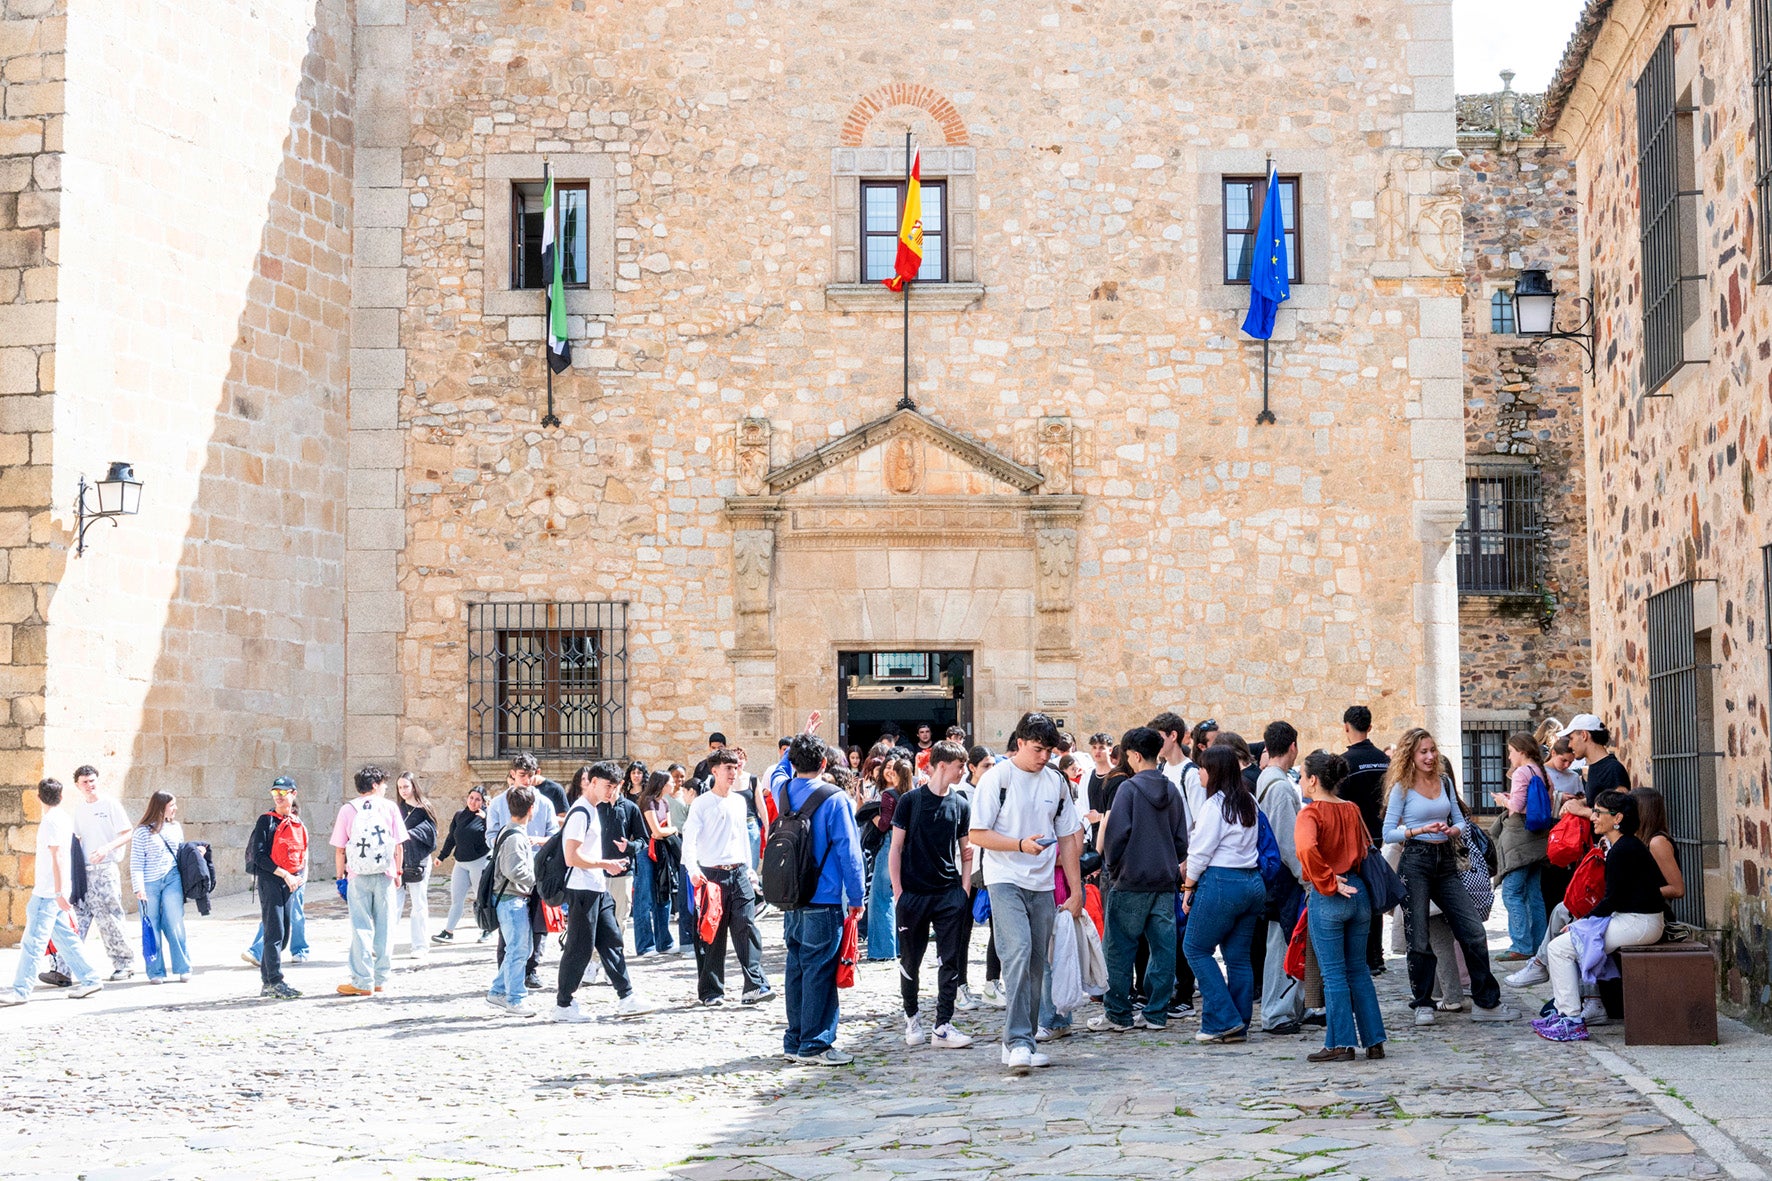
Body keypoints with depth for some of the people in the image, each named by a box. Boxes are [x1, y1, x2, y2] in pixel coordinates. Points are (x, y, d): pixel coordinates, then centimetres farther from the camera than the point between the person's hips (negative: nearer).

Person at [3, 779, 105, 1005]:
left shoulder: (51, 820, -15)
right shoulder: (64, 816, 13)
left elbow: (57, 857, -20)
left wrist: (58, 893, -22)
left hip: (48, 892, -9)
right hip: (54, 891, 9)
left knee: (33, 941, -7)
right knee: (65, 937, 12)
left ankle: (20, 990, -5)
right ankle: (90, 978, 12)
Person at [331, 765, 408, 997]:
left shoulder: (348, 810, 0)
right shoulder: (389, 808, 1)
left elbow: (339, 849, -1)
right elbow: (398, 846, 2)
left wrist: (340, 876, 8)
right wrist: (397, 871, 13)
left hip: (358, 876, 0)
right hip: (384, 875, 0)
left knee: (361, 928, 2)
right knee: (384, 926, 8)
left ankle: (363, 982, -1)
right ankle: (380, 978, 13)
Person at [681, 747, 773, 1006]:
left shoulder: (739, 802, 15)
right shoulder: (702, 803, -3)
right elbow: (689, 839, -12)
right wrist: (693, 870, -26)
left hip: (739, 873, 4)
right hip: (712, 874, -4)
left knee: (747, 927, -7)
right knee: (712, 935, -1)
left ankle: (755, 985, -12)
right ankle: (710, 991, 7)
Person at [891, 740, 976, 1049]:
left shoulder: (961, 805, 7)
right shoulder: (911, 801, -1)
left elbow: (966, 852, 13)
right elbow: (895, 849, 1)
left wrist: (965, 891, 3)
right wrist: (898, 892, -5)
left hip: (950, 894, 2)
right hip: (913, 894, -2)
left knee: (950, 962, -2)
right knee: (910, 961, 6)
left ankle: (943, 1027, 1)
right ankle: (912, 1017, 25)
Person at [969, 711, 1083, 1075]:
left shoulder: (1055, 782, 11)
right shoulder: (997, 778, -5)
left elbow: (1068, 837, 18)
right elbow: (977, 834, -8)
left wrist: (1076, 889, 14)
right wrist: (1021, 845, -20)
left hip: (1043, 886, 6)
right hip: (1005, 881, -6)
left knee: (1037, 964, 7)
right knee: (1018, 952, -21)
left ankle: (1020, 1043, 15)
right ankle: (1018, 1041, -24)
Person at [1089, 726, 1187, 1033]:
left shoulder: (1129, 789, -10)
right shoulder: (1172, 791, 8)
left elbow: (1116, 834, -14)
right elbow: (1182, 839, 13)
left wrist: (1111, 867, -1)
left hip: (1131, 882, -6)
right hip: (1166, 881, 6)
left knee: (1120, 950, 2)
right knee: (1163, 948, 7)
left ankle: (1118, 1015, 5)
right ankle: (1156, 1013, 9)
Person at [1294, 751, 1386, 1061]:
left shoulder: (1311, 813, -12)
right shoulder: (1352, 810, 9)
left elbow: (1306, 849, -29)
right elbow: (1368, 849, 17)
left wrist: (1328, 882, -18)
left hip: (1327, 898, -6)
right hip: (1358, 892, 6)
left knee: (1333, 973, 1)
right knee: (1358, 970, 14)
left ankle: (1341, 1044, 4)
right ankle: (1374, 1041, 15)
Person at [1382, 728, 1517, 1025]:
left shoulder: (1444, 782, 11)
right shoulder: (1402, 788, -2)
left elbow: (1460, 822, 13)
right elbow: (1388, 833, -6)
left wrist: (1451, 830, -9)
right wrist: (1421, 830, -19)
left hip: (1445, 861, 4)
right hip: (1415, 862, -4)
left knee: (1474, 931, -1)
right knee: (1419, 939, 0)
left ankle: (1486, 1002, 7)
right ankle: (1423, 1004, 14)